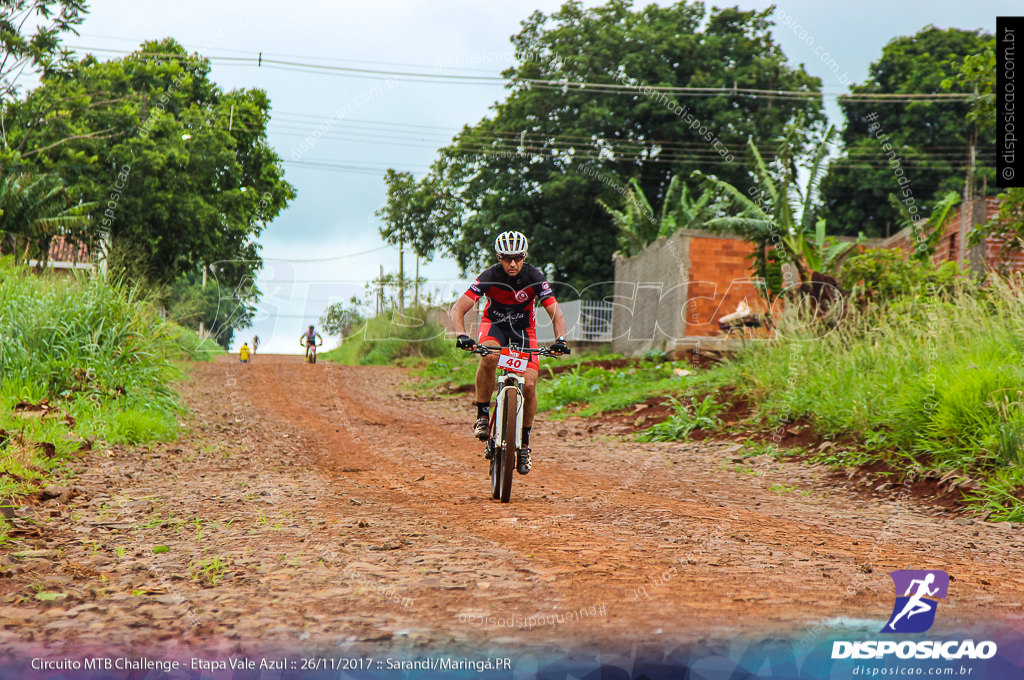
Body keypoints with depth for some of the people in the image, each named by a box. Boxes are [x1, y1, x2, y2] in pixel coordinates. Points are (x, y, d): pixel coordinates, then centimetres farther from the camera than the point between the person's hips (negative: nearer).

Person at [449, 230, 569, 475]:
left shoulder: (535, 278, -23)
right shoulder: (489, 277, -25)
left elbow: (556, 312, -22)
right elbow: (458, 308, -28)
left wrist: (561, 339, -41)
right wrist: (461, 335, -46)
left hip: (524, 329, 1)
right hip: (494, 324, -1)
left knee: (529, 385, -14)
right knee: (489, 357, -37)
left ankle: (524, 443, 5)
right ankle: (482, 416, -20)